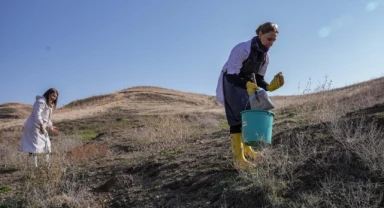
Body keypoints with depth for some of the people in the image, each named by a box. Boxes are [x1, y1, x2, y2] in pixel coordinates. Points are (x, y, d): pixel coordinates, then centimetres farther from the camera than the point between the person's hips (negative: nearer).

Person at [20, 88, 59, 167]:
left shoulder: (50, 104, 15)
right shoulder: (41, 101, -17)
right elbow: (37, 114, -28)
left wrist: (50, 126, 19)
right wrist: (41, 125, -37)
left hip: (40, 127, 11)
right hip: (34, 126, -11)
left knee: (46, 144, 14)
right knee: (36, 145, -13)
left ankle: (48, 163, 24)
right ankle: (35, 165, -12)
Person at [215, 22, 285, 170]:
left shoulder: (265, 56, -5)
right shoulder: (242, 49, -28)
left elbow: (258, 78, 1)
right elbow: (231, 76, -30)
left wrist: (268, 87, -18)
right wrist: (247, 84, -45)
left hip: (247, 84, 7)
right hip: (230, 84, -7)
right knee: (237, 118, -15)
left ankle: (247, 149, 25)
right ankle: (238, 157, -15)